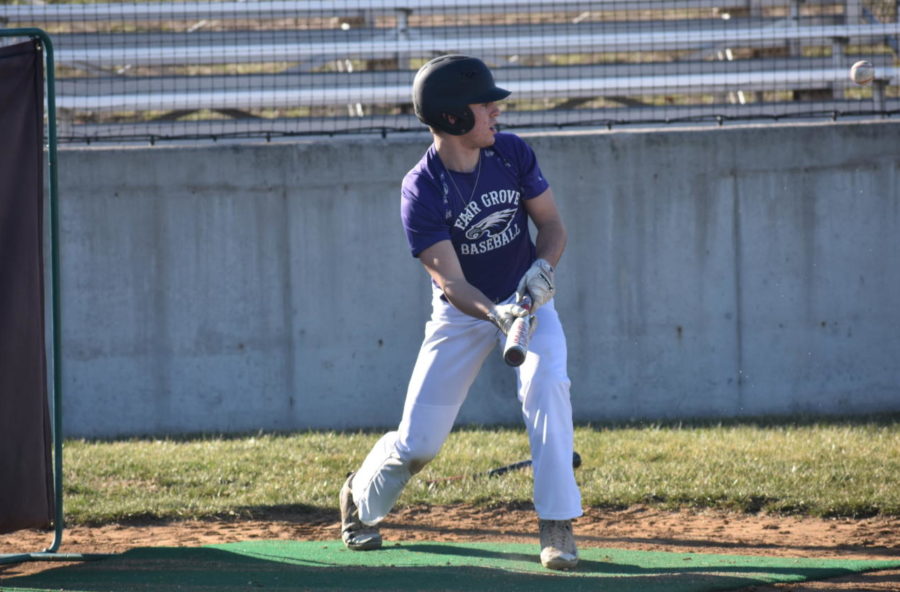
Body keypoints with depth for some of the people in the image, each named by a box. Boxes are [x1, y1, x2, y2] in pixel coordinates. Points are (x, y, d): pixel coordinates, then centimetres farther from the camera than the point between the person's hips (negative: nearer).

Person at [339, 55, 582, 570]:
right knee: (418, 443, -1)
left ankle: (558, 526, -21)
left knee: (546, 387, -28)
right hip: (462, 314, -2)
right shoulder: (421, 192, -23)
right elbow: (452, 282, -28)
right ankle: (362, 497, 34)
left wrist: (543, 266, -25)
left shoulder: (513, 154, -12)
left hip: (527, 298, 2)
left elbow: (552, 224, -3)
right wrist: (495, 314, -47)